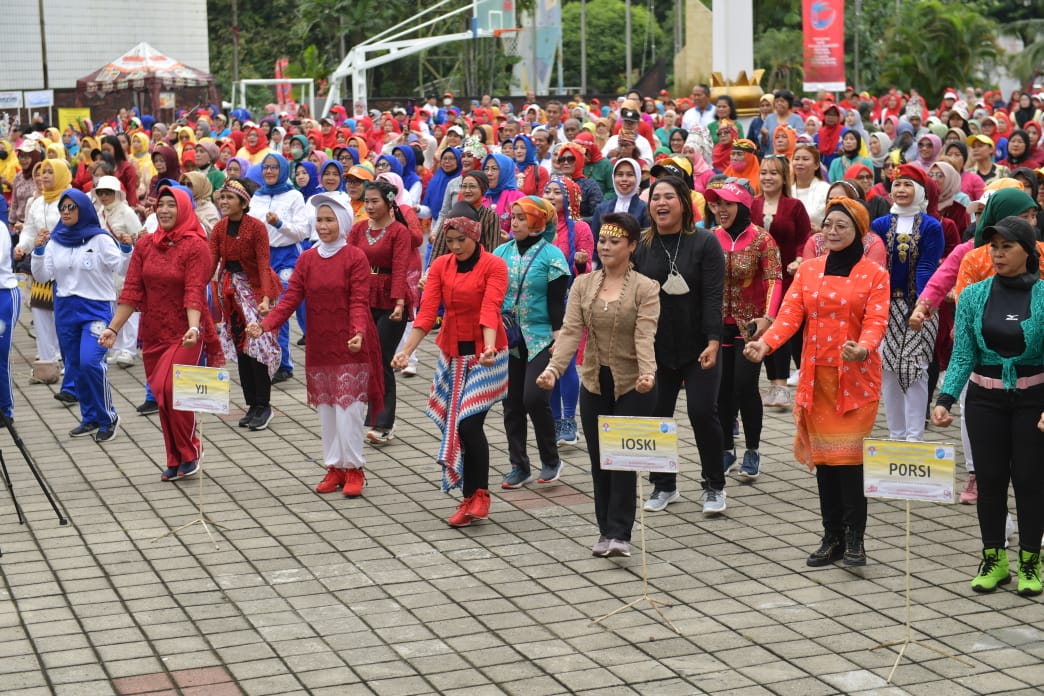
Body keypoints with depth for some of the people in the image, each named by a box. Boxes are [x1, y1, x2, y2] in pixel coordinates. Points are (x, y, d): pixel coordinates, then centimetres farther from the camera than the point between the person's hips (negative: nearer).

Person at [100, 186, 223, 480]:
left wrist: (194, 327, -33)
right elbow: (132, 291, 3)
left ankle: (190, 452, 1)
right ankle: (175, 461, 21)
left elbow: (194, 292, -19)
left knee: (171, 389, -19)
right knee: (162, 398, 9)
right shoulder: (145, 245, 5)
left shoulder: (195, 245, -9)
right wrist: (113, 328, -4)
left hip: (184, 334, -5)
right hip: (153, 334, 5)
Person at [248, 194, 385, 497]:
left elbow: (359, 302, -14)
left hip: (351, 346, -5)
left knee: (349, 407, -4)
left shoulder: (355, 258, -7)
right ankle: (334, 468, 19)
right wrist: (265, 325, -14)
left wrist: (358, 332, -32)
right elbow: (291, 299, 0)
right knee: (326, 408, 9)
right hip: (319, 346, 5)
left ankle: (353, 469, 7)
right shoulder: (307, 259, 6)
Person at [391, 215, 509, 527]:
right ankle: (471, 498, 14)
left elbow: (490, 310, -23)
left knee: (469, 422, -15)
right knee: (456, 425, 5)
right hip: (452, 354, 5)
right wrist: (406, 350, -17)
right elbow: (427, 311, -7)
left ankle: (478, 495, 0)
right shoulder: (440, 266, 1)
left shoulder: (494, 266, -10)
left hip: (484, 355, -5)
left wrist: (489, 347, -39)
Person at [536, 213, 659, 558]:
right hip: (594, 384, 4)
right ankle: (606, 530, 19)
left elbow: (645, 336, -19)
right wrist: (553, 368, -24)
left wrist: (648, 373, -38)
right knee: (599, 460, 9)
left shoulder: (645, 288, -7)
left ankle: (620, 534, -3)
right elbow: (570, 331, -7)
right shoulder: (583, 284, 4)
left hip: (632, 386, -4)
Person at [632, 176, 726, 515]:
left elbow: (713, 296, -11)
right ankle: (663, 486, 20)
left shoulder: (705, 242, -6)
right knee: (656, 414, 5)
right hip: (656, 346, 3)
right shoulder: (641, 245, 3)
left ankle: (714, 486, 11)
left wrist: (713, 342, -18)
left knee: (702, 411, -5)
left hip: (698, 347, -3)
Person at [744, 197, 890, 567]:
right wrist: (765, 343, -20)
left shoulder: (874, 274, 1)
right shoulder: (808, 270, 9)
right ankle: (832, 536, 12)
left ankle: (854, 537, -1)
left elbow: (876, 322, -10)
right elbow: (790, 314, -2)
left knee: (847, 454, -9)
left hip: (856, 377, -3)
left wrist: (862, 349, -32)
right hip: (817, 376, 3)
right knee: (823, 454, 4)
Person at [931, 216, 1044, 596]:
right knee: (990, 477, 7)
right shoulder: (974, 296, -1)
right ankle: (994, 560, 20)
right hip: (985, 400, 2)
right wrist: (945, 399, -13)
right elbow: (963, 355, -1)